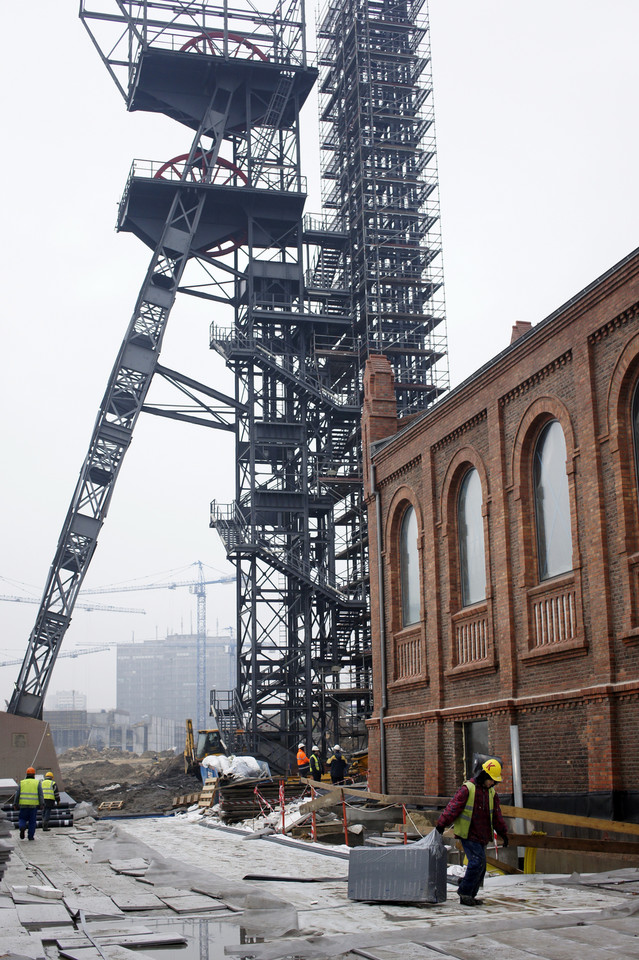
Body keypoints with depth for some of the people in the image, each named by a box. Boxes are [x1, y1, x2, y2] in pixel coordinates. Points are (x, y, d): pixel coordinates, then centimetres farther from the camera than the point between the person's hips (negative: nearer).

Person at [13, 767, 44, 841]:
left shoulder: (22, 783, 6)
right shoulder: (37, 783, 3)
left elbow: (17, 794, 5)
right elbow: (40, 794, -4)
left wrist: (15, 804, 10)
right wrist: (41, 804, -4)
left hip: (23, 805, 1)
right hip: (34, 805, -1)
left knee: (22, 819, 12)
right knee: (32, 821, 8)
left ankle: (22, 827, -17)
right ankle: (31, 836, 7)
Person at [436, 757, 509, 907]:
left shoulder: (491, 793, 13)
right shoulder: (467, 789, -10)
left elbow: (497, 816, 23)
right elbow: (453, 807, -14)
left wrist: (504, 834, 24)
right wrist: (441, 824, -18)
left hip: (482, 836, 8)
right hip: (468, 834, -8)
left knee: (480, 867, 7)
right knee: (478, 861, -18)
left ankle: (468, 896, 17)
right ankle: (465, 892, -6)